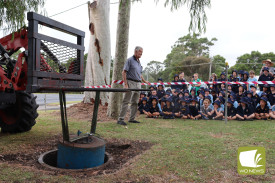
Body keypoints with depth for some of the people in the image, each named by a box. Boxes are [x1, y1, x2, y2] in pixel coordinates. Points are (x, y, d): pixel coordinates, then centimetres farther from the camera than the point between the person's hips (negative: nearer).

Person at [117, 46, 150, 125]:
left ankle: (132, 119, 18)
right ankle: (120, 119, -6)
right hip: (131, 83, -8)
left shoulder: (139, 62, 18)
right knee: (126, 101, -9)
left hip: (138, 84, 8)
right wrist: (125, 84, -18)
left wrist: (145, 81, 19)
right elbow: (124, 72, -11)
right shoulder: (130, 60, -5)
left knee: (135, 102, 10)